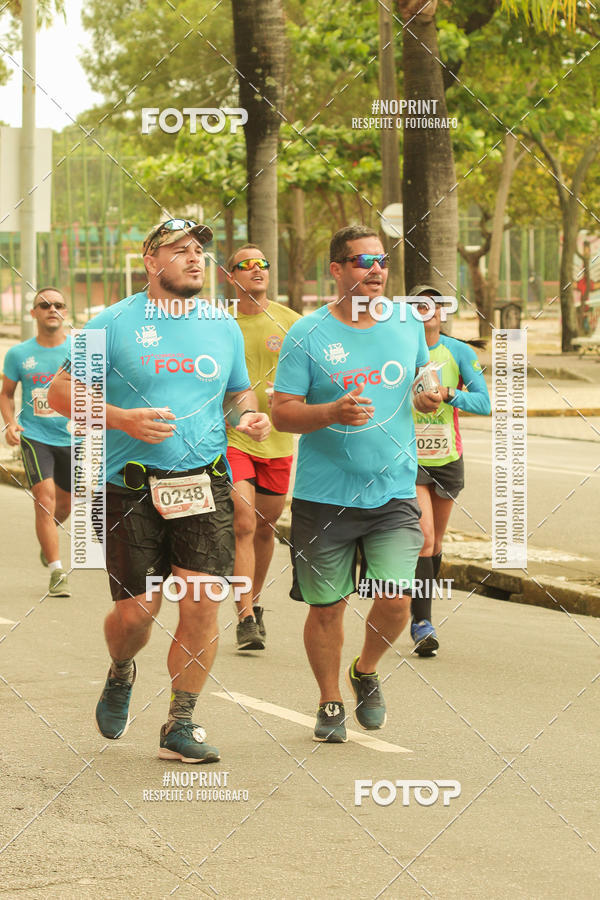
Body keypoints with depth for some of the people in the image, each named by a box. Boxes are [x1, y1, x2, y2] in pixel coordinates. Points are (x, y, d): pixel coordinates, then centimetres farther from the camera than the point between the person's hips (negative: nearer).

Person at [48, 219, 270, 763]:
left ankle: (181, 725, 4)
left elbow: (239, 392, 24)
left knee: (202, 603, -8)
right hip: (131, 488, -2)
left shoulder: (224, 327, 12)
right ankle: (121, 675, 33)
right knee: (135, 612, -3)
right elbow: (62, 392, -1)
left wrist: (249, 416, 1)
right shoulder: (115, 324, 0)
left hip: (204, 485, 3)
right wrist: (121, 418, -16)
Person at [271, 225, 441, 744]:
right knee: (327, 605, 6)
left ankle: (366, 670, 21)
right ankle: (330, 702, 27)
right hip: (324, 496, -2)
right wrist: (332, 413, -23)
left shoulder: (408, 325, 6)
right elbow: (281, 412, -6)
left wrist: (429, 398, 0)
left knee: (395, 600, -10)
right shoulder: (309, 334, -4)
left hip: (393, 494, 2)